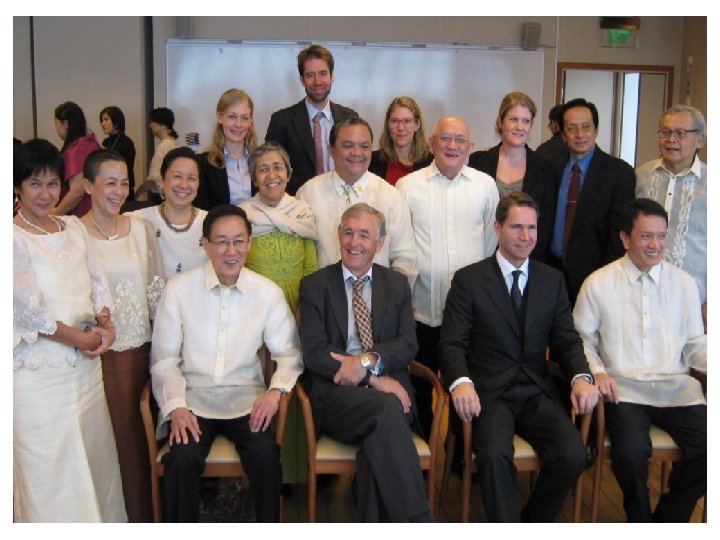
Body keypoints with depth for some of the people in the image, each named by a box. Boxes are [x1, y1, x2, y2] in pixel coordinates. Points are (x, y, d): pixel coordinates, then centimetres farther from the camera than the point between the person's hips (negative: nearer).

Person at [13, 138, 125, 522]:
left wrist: (105, 323, -7)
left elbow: (97, 284, 11)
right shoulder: (14, 237, -9)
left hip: (85, 367, 6)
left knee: (94, 460, 12)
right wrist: (82, 339, -10)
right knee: (49, 473, 3)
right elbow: (27, 309, -14)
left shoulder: (73, 227, 10)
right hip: (38, 373, -6)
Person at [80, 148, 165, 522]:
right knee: (108, 438, 5)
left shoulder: (141, 227, 5)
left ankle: (142, 515, 28)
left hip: (141, 350, 4)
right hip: (101, 353, -3)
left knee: (139, 437, 11)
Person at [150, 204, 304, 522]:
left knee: (265, 454, -26)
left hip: (247, 399, 1)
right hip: (193, 397, 0)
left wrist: (276, 390, -15)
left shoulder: (268, 293, -1)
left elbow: (288, 353, 3)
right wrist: (176, 407, -12)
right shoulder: (178, 289, -3)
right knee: (182, 458, -27)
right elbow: (163, 359, 1)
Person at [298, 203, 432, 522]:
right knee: (387, 410, -35)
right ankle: (420, 521, -30)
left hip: (388, 388, 2)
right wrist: (374, 378, -15)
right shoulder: (314, 286, 8)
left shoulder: (397, 285, 16)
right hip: (336, 393, -2)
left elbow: (408, 345, 4)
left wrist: (368, 361, -17)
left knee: (377, 441, -34)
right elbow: (314, 353, -4)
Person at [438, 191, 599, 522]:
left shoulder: (552, 280, 14)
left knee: (573, 454, -21)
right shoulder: (469, 280, 2)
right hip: (488, 392, -3)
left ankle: (533, 524, 5)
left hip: (537, 393, 4)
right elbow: (452, 343, -3)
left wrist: (581, 377, -11)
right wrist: (461, 382, -24)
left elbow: (566, 340, 10)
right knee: (495, 454, -32)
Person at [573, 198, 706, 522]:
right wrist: (596, 371, -9)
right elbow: (582, 338, 8)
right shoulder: (598, 284, 4)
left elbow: (695, 344, 13)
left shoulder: (684, 283, 11)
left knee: (708, 450, -21)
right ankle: (640, 524, 5)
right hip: (624, 388, -2)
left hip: (676, 387, 3)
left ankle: (666, 522, 6)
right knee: (631, 452, -29)